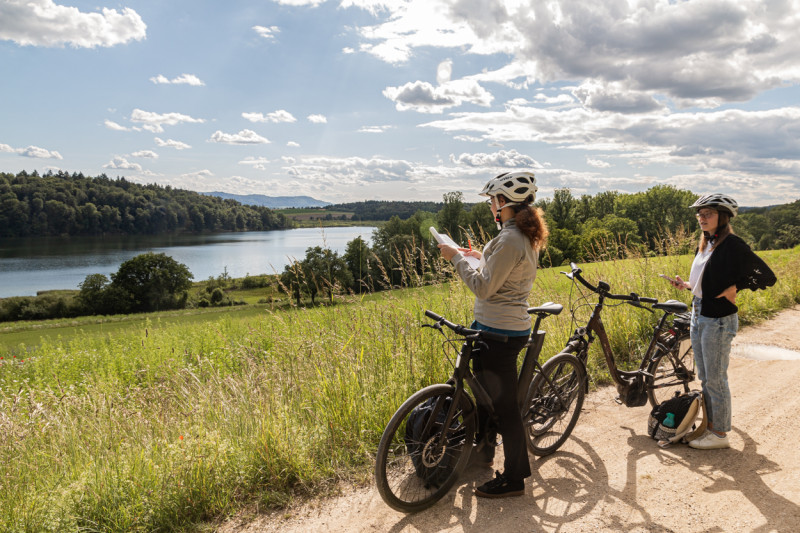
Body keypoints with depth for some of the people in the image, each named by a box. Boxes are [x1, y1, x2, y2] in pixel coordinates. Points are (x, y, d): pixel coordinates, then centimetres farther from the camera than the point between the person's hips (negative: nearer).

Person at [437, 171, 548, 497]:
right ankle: (483, 451, 45)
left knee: (504, 406, 2)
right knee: (483, 389, 26)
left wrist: (457, 258, -15)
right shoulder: (527, 236, 9)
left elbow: (484, 287, -24)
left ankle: (514, 479, 17)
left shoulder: (509, 240, -23)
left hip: (500, 332, -11)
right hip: (511, 326, 11)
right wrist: (480, 257, 14)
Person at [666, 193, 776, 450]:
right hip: (698, 317, 9)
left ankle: (720, 434, 13)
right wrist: (686, 285, 8)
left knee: (716, 380, 0)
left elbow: (767, 277, -12)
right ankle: (710, 426, 27)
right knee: (705, 379, 15)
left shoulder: (732, 245, -14)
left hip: (719, 321, -9)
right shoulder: (705, 244, 11)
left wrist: (736, 287, -22)